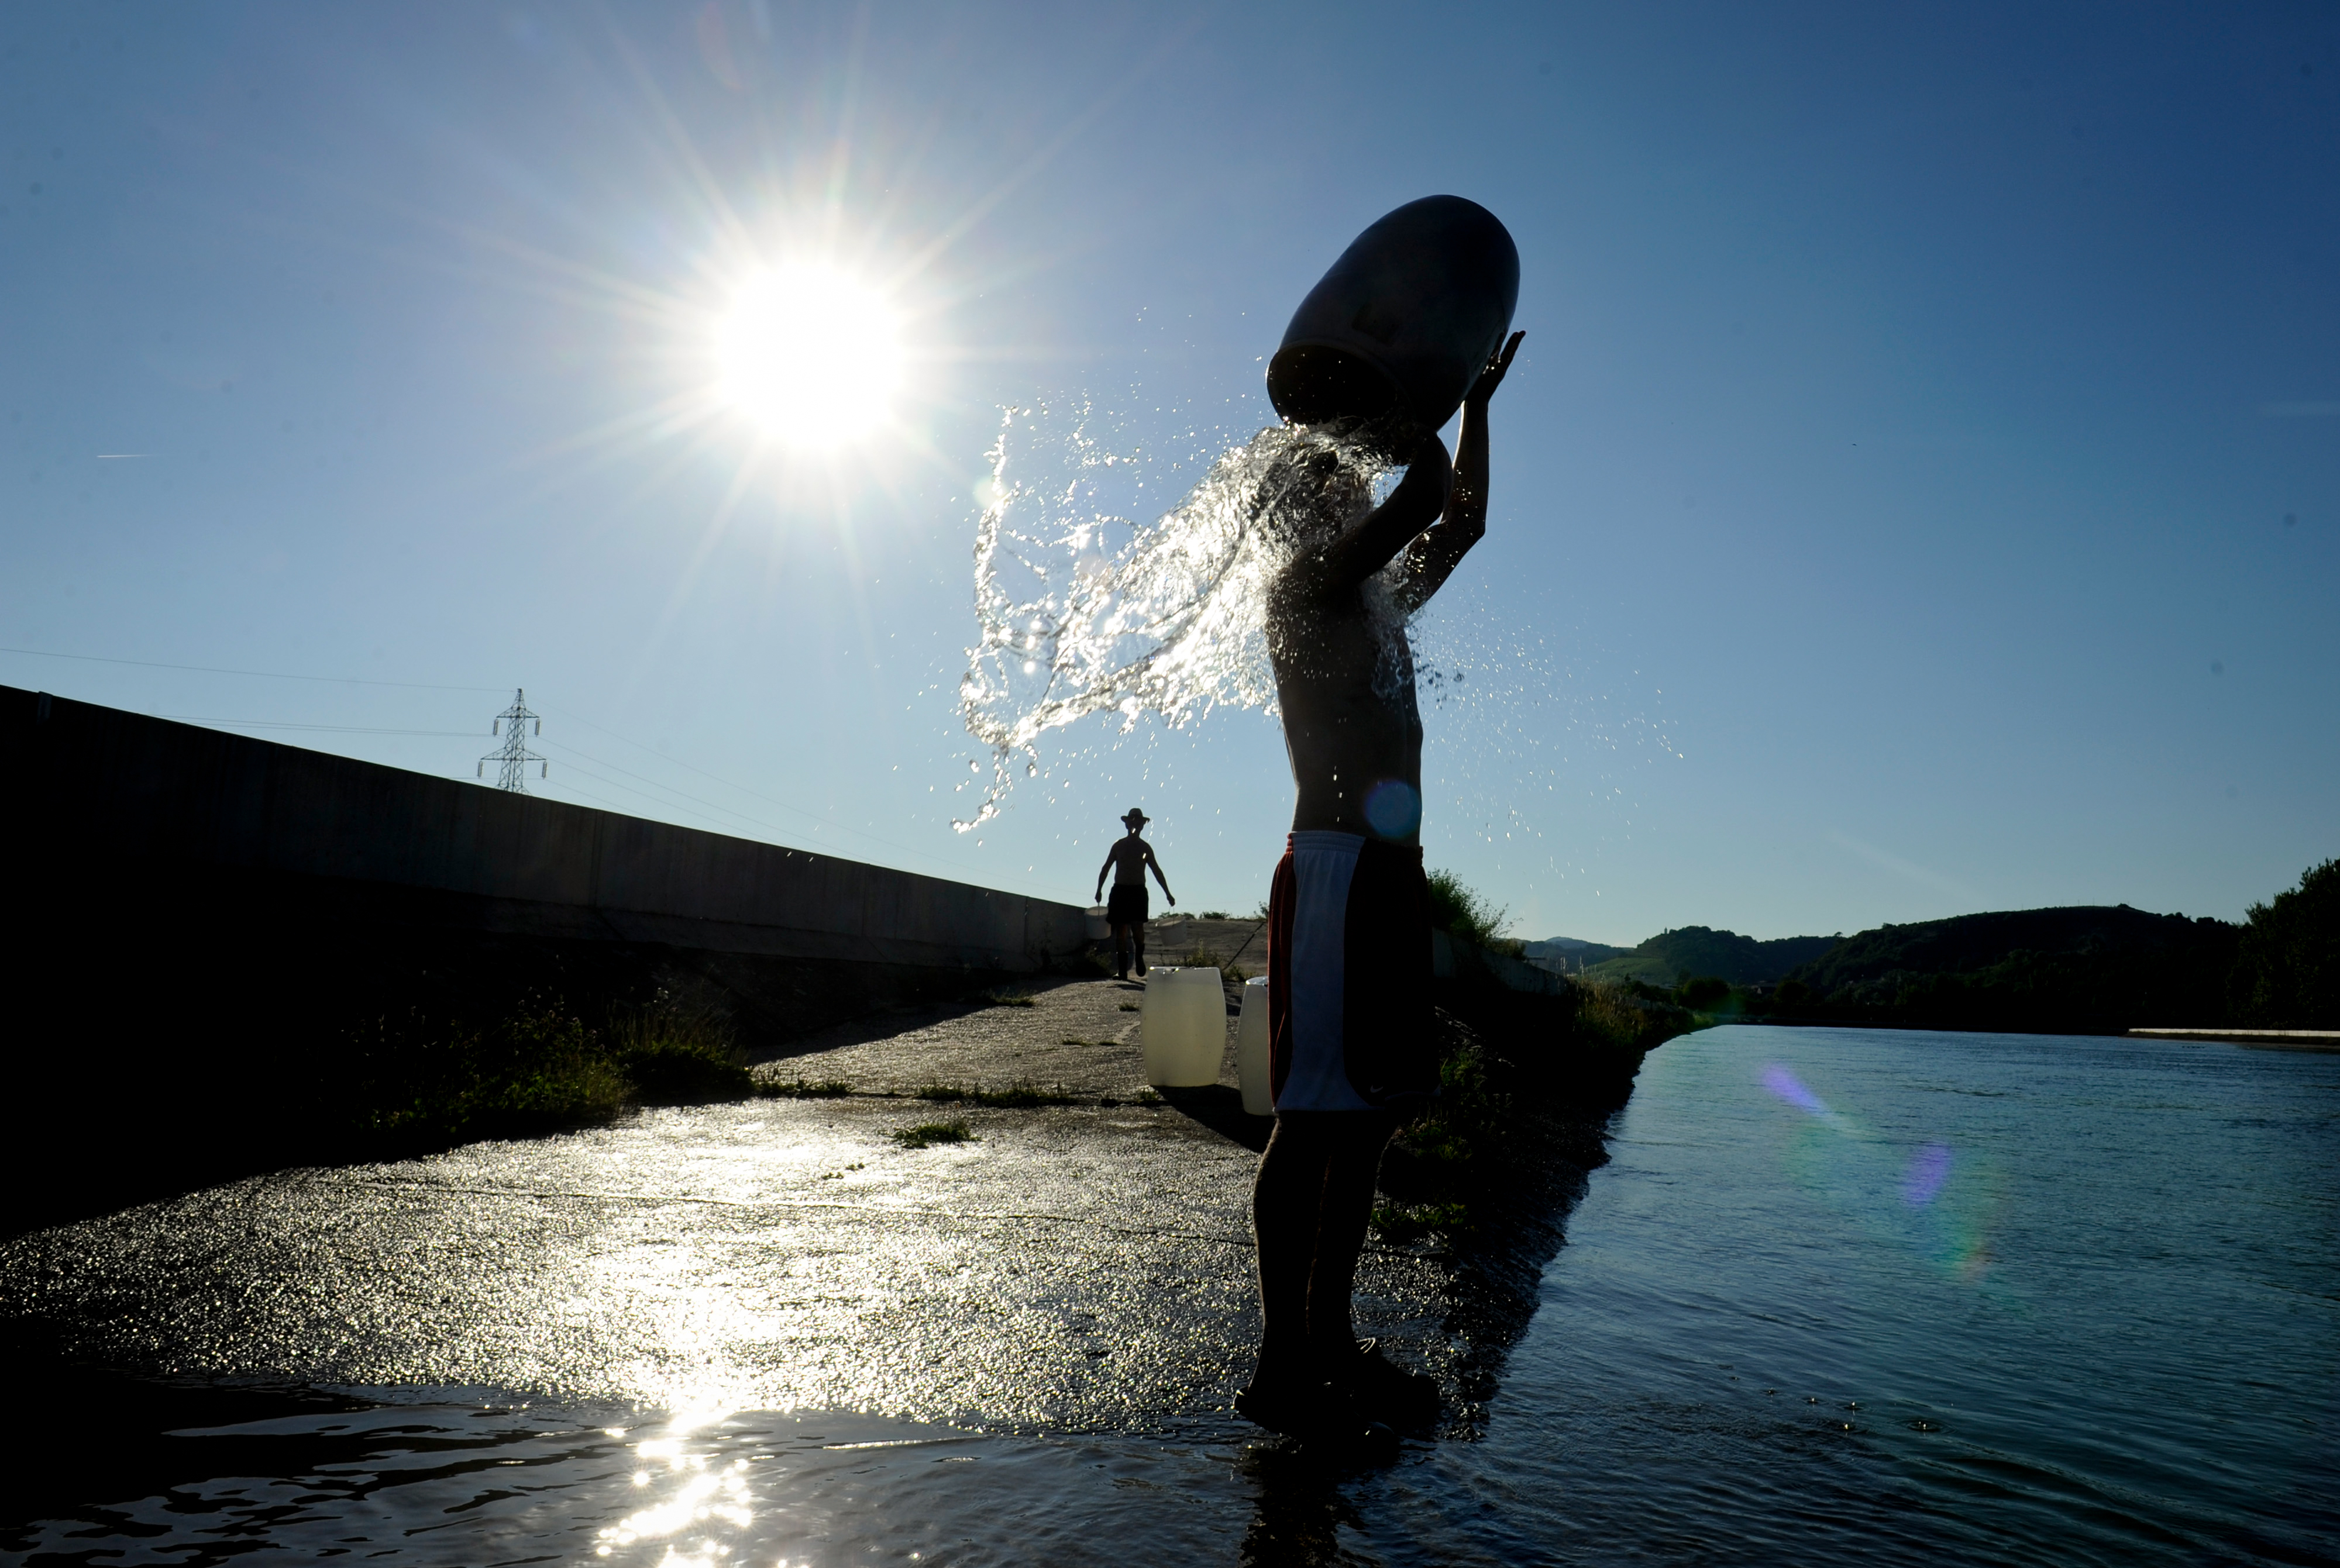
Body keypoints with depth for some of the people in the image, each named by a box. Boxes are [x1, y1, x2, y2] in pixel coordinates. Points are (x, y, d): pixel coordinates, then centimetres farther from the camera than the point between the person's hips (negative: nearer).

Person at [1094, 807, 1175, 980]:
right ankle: (1123, 970, 5)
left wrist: (1168, 894, 7)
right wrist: (1099, 890, 2)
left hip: (1138, 891, -1)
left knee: (1137, 927, -18)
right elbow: (1106, 868, 11)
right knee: (1121, 931, 0)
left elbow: (1157, 871, 11)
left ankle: (1139, 957, 7)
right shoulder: (1118, 846, 8)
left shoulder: (1145, 848, 8)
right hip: (1120, 890, 1)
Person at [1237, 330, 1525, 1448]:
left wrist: (1476, 400, 33)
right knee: (1314, 1116, -10)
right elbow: (1425, 496, -15)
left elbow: (1462, 519, 35)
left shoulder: (1377, 600, 24)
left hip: (1389, 871, 9)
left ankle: (1332, 1343, 16)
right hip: (1335, 865, -9)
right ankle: (1281, 1365, -4)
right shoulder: (1304, 585, -2)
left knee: (1366, 1114, 8)